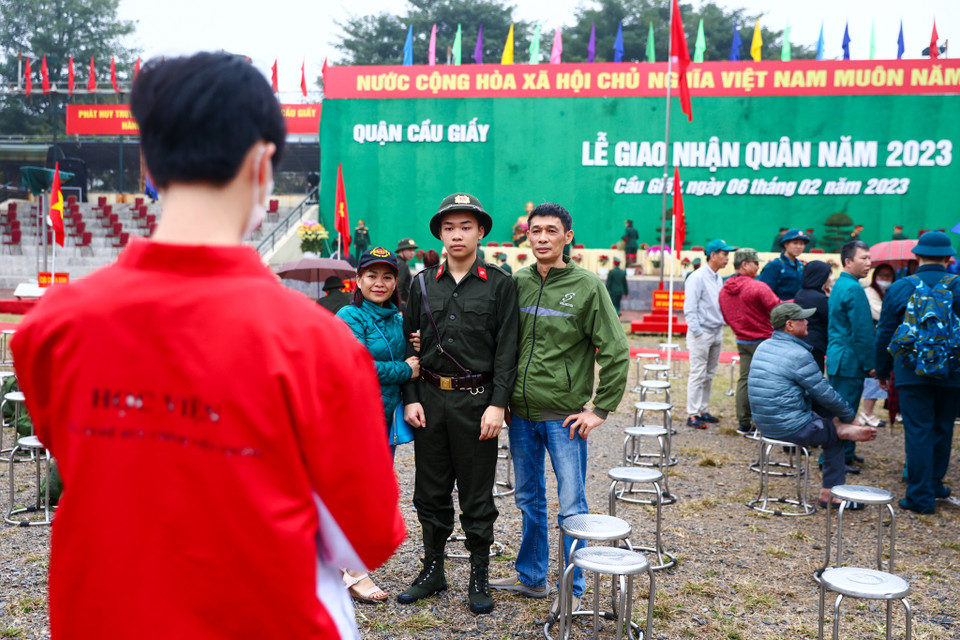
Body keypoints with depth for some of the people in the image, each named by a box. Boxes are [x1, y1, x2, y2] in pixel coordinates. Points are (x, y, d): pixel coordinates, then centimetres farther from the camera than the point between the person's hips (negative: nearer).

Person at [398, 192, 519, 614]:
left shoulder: (499, 284, -1)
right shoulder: (423, 284, 8)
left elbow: (507, 350, -5)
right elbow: (410, 343, 8)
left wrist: (497, 404, -12)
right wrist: (411, 398, 0)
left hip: (476, 400, -3)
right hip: (430, 398, 3)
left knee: (477, 495, 5)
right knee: (430, 491, 11)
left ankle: (479, 576, 19)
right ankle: (433, 569, 26)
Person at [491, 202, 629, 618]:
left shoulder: (587, 286, -7)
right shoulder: (517, 283, 4)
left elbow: (616, 352, -8)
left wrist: (601, 409, -10)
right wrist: (502, 398, 7)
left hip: (563, 416, -4)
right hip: (521, 414, 4)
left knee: (571, 506, 3)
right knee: (528, 500, 16)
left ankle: (573, 590, 17)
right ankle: (531, 576, 31)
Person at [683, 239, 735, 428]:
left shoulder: (718, 279, 14)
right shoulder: (697, 277, -12)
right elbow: (689, 309, -15)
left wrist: (721, 325, 11)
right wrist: (697, 332, -18)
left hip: (717, 332, 8)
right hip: (702, 333, -8)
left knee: (709, 375, 12)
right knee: (698, 375, -6)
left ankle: (702, 411, 20)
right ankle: (692, 415, 0)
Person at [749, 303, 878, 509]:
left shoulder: (763, 347, 9)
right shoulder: (798, 354, -19)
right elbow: (825, 394, -13)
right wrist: (849, 416, 6)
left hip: (764, 424, 8)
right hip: (790, 428, -8)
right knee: (835, 433, 15)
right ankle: (830, 492, 21)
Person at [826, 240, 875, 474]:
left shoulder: (839, 285, 15)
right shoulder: (853, 289, -17)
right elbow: (861, 332, -19)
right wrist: (869, 364, -13)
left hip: (837, 358, 10)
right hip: (850, 360, -10)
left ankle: (846, 452, 27)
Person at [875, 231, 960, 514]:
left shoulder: (900, 288, -3)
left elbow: (885, 334, 2)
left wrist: (882, 370, 12)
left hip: (913, 373, -2)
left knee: (918, 431, 1)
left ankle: (920, 496, 3)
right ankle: (935, 485, 31)